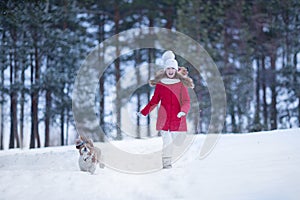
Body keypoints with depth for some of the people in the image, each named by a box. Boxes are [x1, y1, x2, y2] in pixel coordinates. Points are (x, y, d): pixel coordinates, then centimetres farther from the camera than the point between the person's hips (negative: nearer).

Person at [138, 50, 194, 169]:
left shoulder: (181, 84, 4)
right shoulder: (160, 84, 6)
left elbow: (186, 101, 0)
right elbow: (154, 101, 14)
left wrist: (183, 111, -20)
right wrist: (143, 112, 7)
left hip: (177, 118, 0)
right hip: (164, 118, 0)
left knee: (171, 140, 3)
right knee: (167, 141, -12)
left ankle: (169, 161, 13)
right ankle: (166, 162, -6)